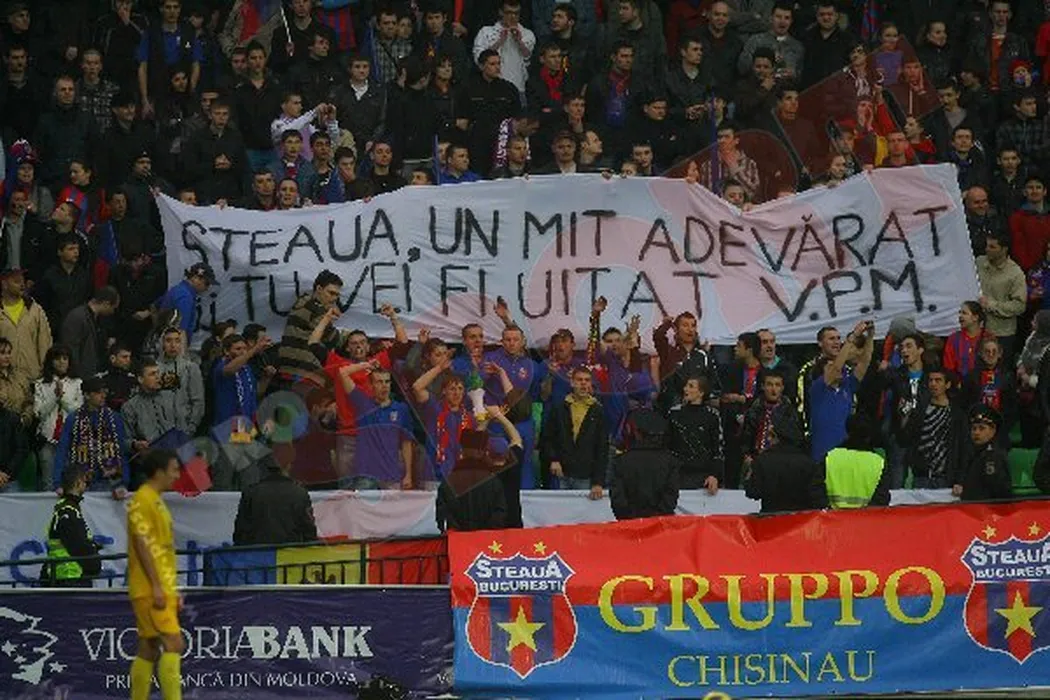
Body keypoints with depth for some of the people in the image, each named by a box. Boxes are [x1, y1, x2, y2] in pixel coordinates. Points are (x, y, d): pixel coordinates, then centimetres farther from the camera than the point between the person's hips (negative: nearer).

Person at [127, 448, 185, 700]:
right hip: (150, 589, -10)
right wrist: (156, 586, -21)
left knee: (149, 649, 9)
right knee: (174, 644, -15)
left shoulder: (157, 500, 20)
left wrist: (173, 590, 22)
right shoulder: (142, 500, -10)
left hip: (162, 589, 10)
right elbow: (142, 544, -17)